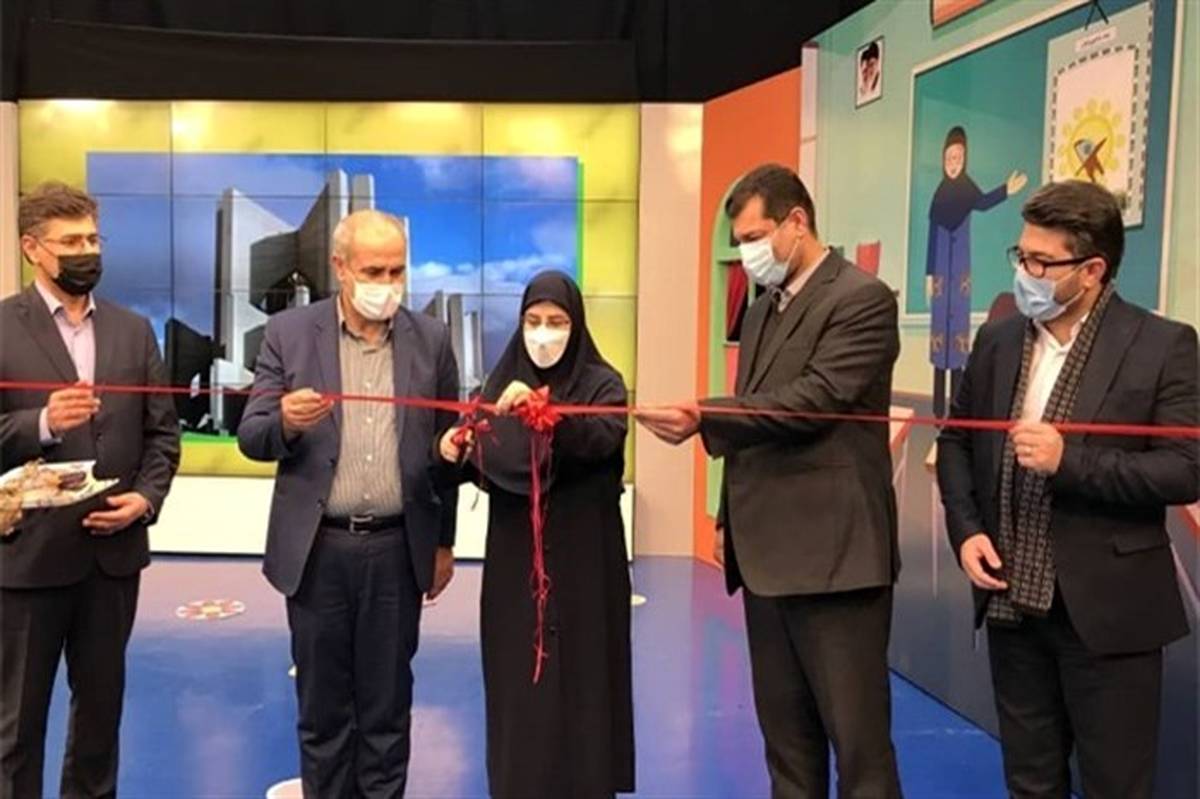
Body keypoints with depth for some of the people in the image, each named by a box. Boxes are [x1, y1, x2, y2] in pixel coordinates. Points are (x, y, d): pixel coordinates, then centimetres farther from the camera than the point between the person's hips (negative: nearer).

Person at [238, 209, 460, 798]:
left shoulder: (431, 339, 2)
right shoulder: (289, 333, -2)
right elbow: (251, 438, -3)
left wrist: (444, 542, 8)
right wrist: (286, 422, -26)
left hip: (397, 548, 1)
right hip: (317, 548, 0)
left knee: (388, 705, 12)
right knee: (322, 706, 12)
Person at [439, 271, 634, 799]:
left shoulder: (602, 384, -3)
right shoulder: (502, 381, 8)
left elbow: (602, 439, -23)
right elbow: (481, 466, 8)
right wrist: (454, 450, -13)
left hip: (580, 561, -3)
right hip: (513, 560, 3)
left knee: (577, 681, 1)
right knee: (516, 682, 8)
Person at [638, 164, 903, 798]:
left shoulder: (862, 299, -9)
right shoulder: (763, 309, 17)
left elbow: (814, 400, -21)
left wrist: (702, 418, -26)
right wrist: (730, 518, 19)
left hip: (833, 553, -8)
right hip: (768, 554, 8)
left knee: (857, 738, 0)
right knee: (784, 733, 16)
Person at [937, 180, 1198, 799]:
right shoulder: (997, 341, 6)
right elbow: (956, 440, 13)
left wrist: (1070, 461, -23)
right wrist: (965, 528, -2)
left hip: (1107, 610, -4)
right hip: (1012, 602, 5)